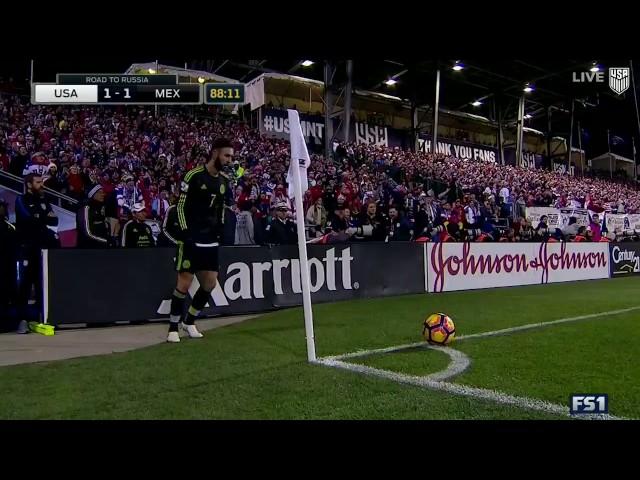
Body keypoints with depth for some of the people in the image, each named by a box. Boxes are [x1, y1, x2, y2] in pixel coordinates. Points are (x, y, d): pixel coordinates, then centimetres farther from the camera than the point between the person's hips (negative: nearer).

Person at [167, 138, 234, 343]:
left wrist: (221, 230, 13)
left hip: (211, 241, 7)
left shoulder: (225, 180, 9)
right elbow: (181, 206, -8)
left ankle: (189, 322, 26)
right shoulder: (194, 176, -10)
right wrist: (185, 233, -14)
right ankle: (173, 327, 12)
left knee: (210, 284, 7)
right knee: (184, 283, -4)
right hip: (192, 239, -6)